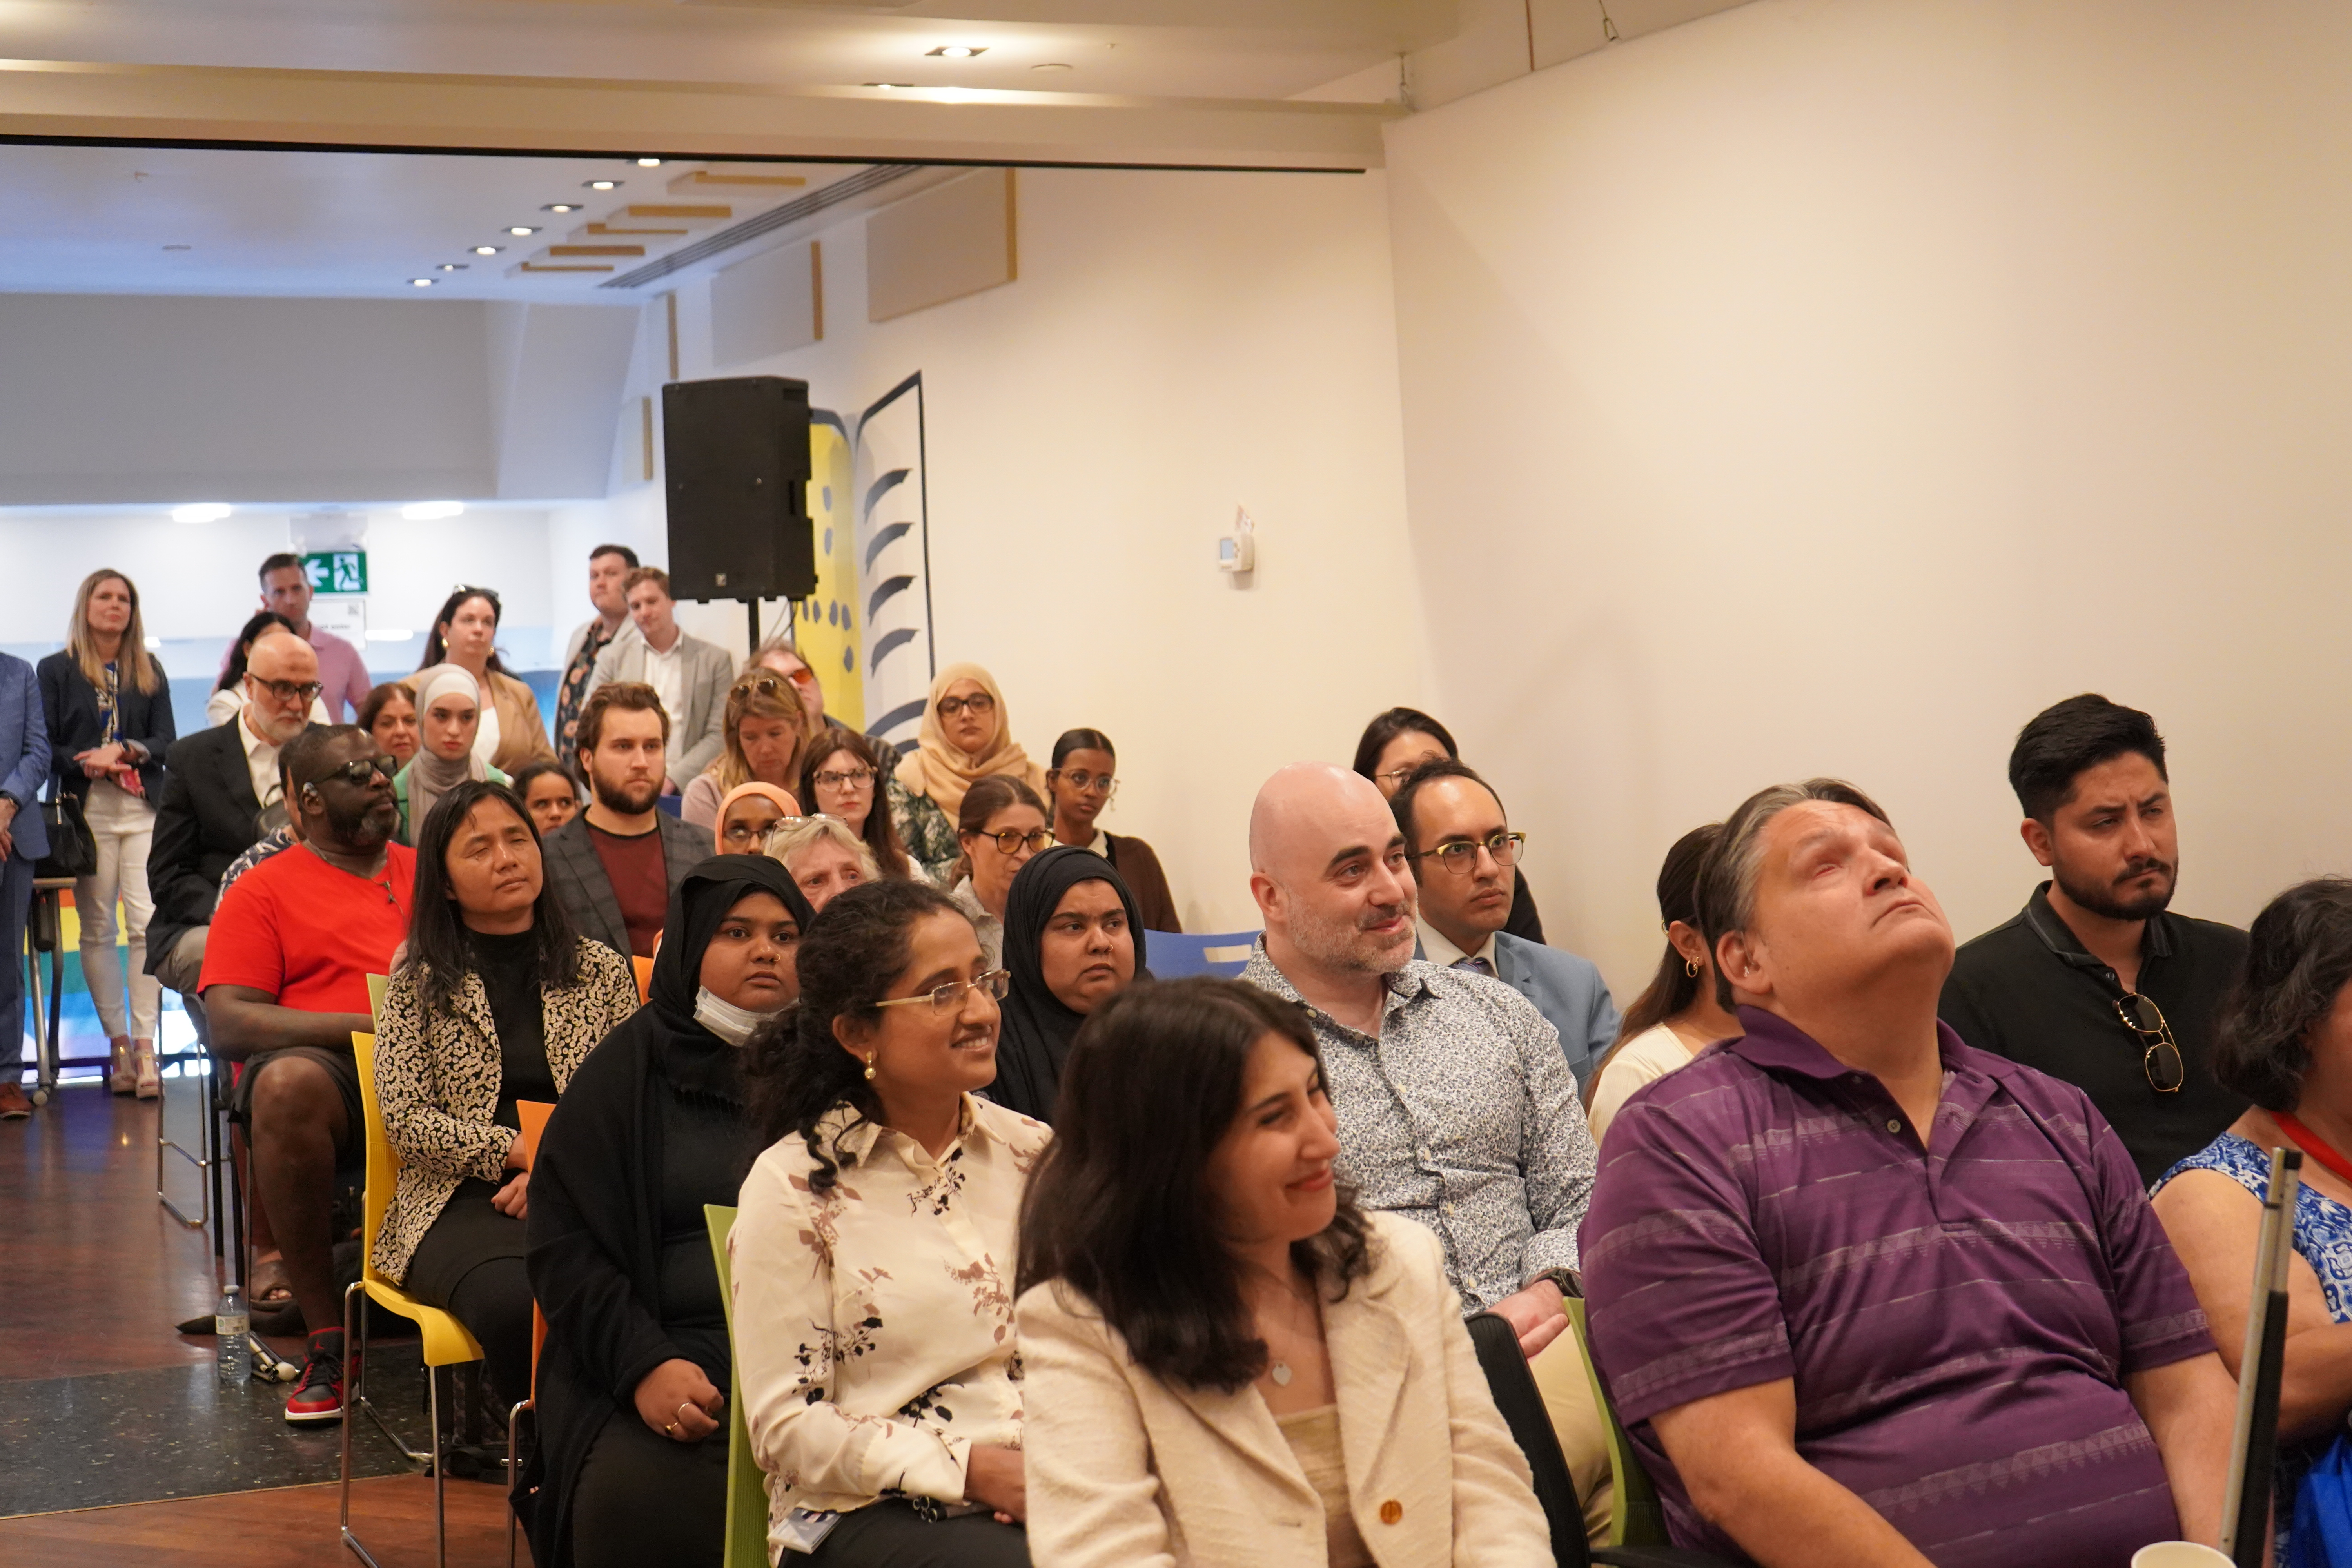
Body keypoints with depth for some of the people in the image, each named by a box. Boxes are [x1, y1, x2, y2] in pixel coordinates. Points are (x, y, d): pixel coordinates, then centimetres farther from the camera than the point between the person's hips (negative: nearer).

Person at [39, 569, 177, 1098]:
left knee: (146, 924, -10)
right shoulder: (56, 670, 9)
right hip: (88, 811, -1)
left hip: (144, 810, 1)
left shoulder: (149, 672, 15)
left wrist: (126, 751, -10)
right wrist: (88, 763, -13)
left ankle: (145, 1044, -10)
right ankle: (118, 1043, 7)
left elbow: (167, 741, 9)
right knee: (97, 929, 1)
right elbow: (45, 747, 4)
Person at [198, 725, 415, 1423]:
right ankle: (327, 1339, -25)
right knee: (286, 1084, -39)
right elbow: (230, 1023, -1)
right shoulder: (263, 891, 12)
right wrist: (368, 1025, -13)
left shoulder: (427, 873, 24)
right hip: (325, 1069, -2)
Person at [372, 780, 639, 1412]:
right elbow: (406, 1120, 0)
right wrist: (519, 1151, -11)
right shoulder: (419, 979, 11)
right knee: (516, 1303, -36)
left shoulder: (601, 970, 16)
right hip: (464, 1200, -1)